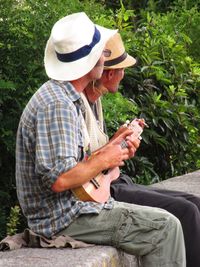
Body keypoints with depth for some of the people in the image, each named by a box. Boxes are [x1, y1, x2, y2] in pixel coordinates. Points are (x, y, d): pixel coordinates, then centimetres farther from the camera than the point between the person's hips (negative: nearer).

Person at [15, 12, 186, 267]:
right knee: (165, 226, -11)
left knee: (163, 220, 17)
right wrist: (104, 160, -16)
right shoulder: (57, 106, -22)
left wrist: (113, 144, 10)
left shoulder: (66, 98, 12)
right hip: (62, 218, -11)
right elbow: (59, 179, -29)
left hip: (72, 206, 11)